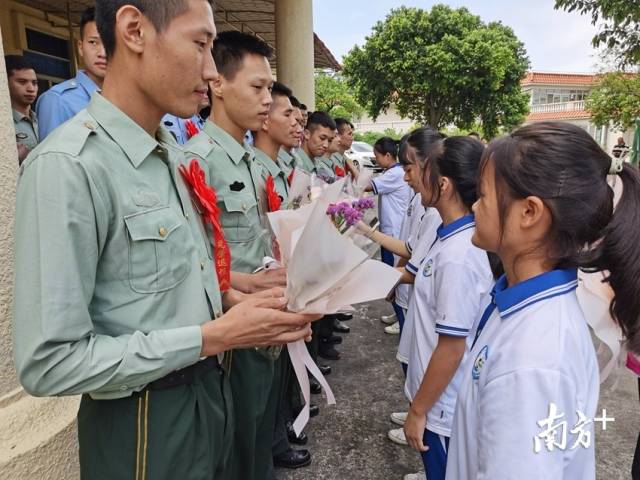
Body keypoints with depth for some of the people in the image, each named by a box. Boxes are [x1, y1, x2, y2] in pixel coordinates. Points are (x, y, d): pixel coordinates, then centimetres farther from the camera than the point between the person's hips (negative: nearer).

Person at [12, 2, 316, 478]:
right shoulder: (68, 166, -24)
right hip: (146, 419, -7)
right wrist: (215, 337, -23)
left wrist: (229, 300, -5)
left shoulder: (174, 156, 5)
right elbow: (50, 362, -25)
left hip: (210, 388, 8)